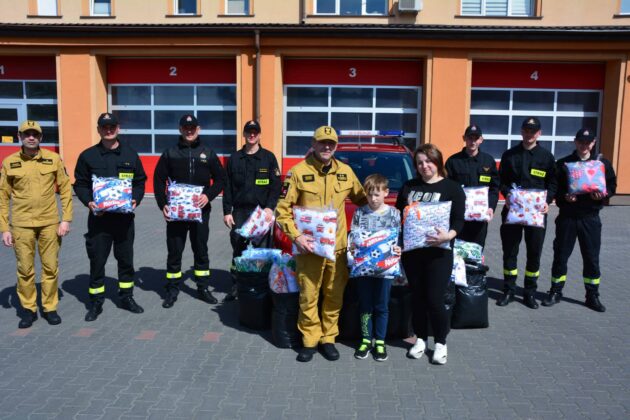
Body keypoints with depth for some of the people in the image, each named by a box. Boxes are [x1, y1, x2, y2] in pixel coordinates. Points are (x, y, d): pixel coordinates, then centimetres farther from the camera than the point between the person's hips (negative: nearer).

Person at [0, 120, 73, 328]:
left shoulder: (53, 159, 0)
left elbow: (65, 189, 2)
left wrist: (66, 219, -3)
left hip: (49, 223, 0)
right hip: (21, 225, 0)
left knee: (50, 268, 6)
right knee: (25, 269, 6)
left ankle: (50, 307, 21)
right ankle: (28, 309, 22)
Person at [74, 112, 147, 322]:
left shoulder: (130, 154, 7)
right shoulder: (88, 156, 2)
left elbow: (140, 181, 10)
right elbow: (80, 184, 4)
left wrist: (135, 199, -7)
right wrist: (88, 202, -13)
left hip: (124, 217, 2)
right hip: (98, 217, -1)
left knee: (126, 259, 11)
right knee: (97, 260, 4)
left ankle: (126, 297, 26)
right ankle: (96, 302, 17)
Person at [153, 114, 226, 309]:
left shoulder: (208, 153, 5)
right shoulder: (170, 153, 3)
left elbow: (220, 179, 6)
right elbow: (159, 180, 3)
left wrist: (209, 196, -11)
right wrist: (162, 205, -8)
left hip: (200, 210, 1)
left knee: (201, 250, 10)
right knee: (174, 251, 5)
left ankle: (203, 288, 22)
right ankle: (172, 290, 17)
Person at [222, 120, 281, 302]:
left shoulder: (268, 157, 4)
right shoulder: (234, 159, 10)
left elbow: (276, 185, 0)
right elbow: (227, 187, 10)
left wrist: (270, 207, -12)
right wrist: (227, 211, 3)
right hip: (239, 212, 2)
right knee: (238, 250, 6)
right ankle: (236, 286, 16)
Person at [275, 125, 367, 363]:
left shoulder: (346, 172, 7)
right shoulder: (299, 172, -4)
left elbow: (363, 200, 20)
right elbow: (282, 210, -4)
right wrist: (296, 236, -13)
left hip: (337, 247, 3)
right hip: (308, 247, -3)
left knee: (334, 297, 10)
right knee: (308, 297, 3)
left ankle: (328, 339, 26)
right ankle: (310, 340, 21)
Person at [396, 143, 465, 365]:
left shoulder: (452, 188, -1)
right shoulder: (409, 187, 12)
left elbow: (459, 220, -8)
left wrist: (448, 235, -26)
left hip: (438, 252, -4)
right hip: (411, 251, 4)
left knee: (435, 300, -3)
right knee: (417, 297, 11)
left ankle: (441, 343, 17)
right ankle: (420, 339, 27)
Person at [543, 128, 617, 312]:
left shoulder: (602, 163, 7)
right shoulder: (563, 163, 3)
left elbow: (612, 185, 10)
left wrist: (603, 194, -11)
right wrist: (564, 197, -18)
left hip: (591, 217, 1)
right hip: (567, 216, -1)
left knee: (592, 257, 6)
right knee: (560, 255, 5)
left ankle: (592, 296, 19)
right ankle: (555, 292, 19)